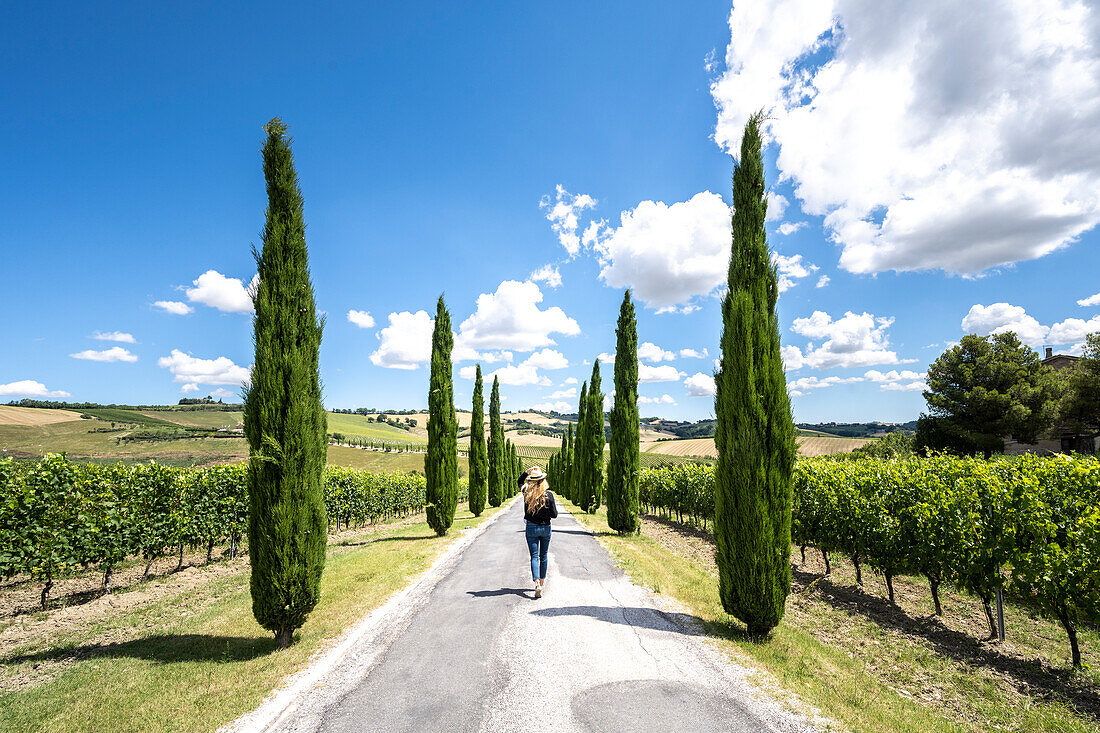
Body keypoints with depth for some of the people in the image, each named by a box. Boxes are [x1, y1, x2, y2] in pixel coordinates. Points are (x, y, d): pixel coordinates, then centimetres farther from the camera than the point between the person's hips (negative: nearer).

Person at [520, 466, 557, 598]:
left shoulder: (527, 493, -9)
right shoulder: (549, 495, -13)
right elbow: (554, 514, -9)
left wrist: (528, 471, 0)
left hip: (531, 528, 0)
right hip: (545, 528, 0)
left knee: (534, 556, 1)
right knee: (544, 556, 17)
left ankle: (537, 582, -16)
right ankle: (542, 581, 29)